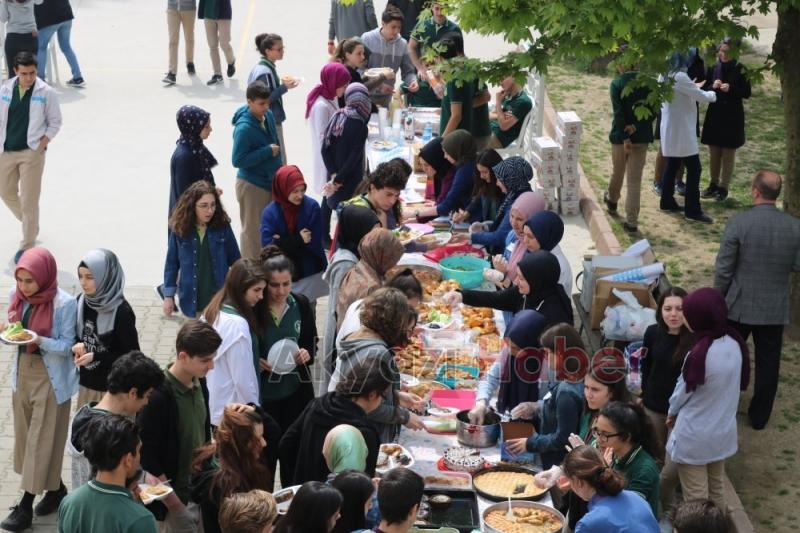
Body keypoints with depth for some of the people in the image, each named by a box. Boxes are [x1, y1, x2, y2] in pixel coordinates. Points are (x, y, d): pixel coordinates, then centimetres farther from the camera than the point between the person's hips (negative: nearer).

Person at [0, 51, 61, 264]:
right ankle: (31, 225, 42)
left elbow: (55, 122, 0)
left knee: (29, 201, -5)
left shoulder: (46, 93, -7)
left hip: (31, 153, -4)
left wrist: (42, 144, -10)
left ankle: (27, 246, 6)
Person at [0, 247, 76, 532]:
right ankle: (56, 488, 32)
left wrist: (40, 340, -31)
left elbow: (67, 346, -14)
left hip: (50, 377, -7)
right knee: (26, 434, 15)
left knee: (42, 439, 0)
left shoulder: (64, 303, -19)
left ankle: (26, 507, 6)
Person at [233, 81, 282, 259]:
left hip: (270, 180, 8)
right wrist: (267, 152, -24)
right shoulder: (244, 128, -25)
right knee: (252, 230, 7)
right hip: (252, 185, -8)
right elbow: (238, 160, -25)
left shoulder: (268, 115, -1)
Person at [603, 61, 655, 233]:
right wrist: (636, 126, -12)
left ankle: (612, 200, 49)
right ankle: (631, 221, 2)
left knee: (617, 172, 23)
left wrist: (625, 138, -14)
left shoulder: (617, 84, -12)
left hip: (620, 135, -1)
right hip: (642, 136, 1)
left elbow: (618, 113, -16)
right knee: (635, 180, 4)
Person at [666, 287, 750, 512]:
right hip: (724, 432, 7)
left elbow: (682, 393, -14)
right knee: (717, 491, 23)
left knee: (697, 499, 8)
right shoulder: (735, 343, -9)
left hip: (694, 438, -7)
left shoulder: (699, 354, -30)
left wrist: (672, 413, 10)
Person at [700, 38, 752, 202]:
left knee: (728, 153, 5)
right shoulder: (713, 68, 2)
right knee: (713, 152, 12)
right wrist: (713, 86, -13)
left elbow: (747, 93, -7)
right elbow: (704, 90, 7)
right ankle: (713, 184, 24)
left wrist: (731, 89, -21)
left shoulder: (740, 70, -8)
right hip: (714, 114, 4)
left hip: (732, 116, -4)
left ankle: (724, 187, 12)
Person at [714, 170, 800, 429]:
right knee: (768, 364, 14)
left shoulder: (738, 223, -18)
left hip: (739, 306, -1)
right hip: (775, 309, 2)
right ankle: (759, 416, 25)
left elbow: (723, 268, -13)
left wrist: (718, 299, 2)